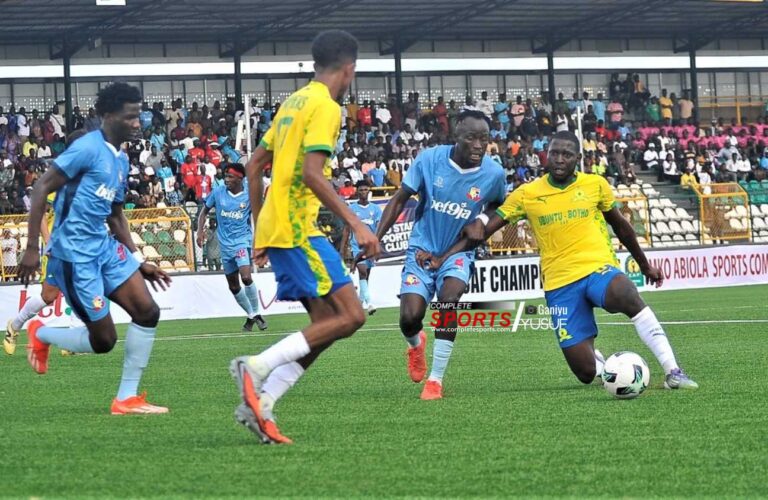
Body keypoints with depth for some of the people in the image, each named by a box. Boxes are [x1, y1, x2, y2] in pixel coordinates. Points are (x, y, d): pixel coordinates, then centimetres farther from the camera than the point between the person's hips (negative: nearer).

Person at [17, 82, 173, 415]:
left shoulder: (121, 160, 14)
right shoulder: (87, 148, -13)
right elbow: (41, 189, -14)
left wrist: (139, 263, 21)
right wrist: (32, 248, -18)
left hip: (105, 247, 8)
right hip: (74, 253, -8)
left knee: (147, 312, -4)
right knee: (103, 340, -5)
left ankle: (127, 398, 4)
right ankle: (40, 335, 22)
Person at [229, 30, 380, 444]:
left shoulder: (294, 102, 18)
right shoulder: (326, 107, -9)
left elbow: (254, 166, 22)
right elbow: (311, 174, -21)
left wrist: (261, 231, 27)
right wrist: (356, 224, -21)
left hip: (274, 226, 10)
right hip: (297, 227, -10)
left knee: (326, 323, 7)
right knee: (350, 316, -12)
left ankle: (260, 401, -4)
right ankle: (257, 367, -19)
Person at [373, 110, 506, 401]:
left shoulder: (493, 173, -12)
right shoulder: (429, 160, -15)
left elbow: (498, 208, 13)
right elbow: (400, 199, -4)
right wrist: (376, 239, -10)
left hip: (458, 252, 0)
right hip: (423, 248, 0)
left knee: (449, 298, -29)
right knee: (409, 318, -13)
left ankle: (435, 379, -17)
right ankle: (416, 343, 29)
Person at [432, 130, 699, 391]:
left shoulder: (595, 185, 5)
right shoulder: (526, 194, 3)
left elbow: (620, 225, 20)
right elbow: (481, 228, 4)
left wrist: (645, 265, 26)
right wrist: (443, 257, -6)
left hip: (598, 268, -1)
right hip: (559, 283, 1)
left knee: (630, 299, -38)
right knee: (586, 372, -7)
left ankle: (673, 371, -32)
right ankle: (599, 361, 33)